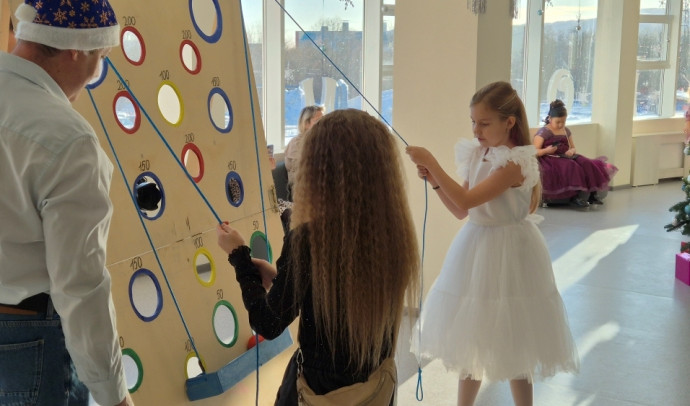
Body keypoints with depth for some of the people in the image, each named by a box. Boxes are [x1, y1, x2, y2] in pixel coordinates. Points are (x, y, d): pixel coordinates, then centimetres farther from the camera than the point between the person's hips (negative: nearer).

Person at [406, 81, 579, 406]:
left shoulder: (515, 163, -20)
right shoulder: (479, 156, 4)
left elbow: (466, 201, -27)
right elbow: (461, 212, 7)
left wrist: (431, 162, -26)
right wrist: (433, 180, -5)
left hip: (506, 254, -8)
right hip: (476, 250, 8)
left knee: (512, 345, 6)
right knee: (471, 337, 17)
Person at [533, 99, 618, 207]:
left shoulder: (566, 130, 17)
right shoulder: (544, 132, -4)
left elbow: (573, 148, 23)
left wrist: (571, 151, -3)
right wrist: (546, 150, -29)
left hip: (566, 157, 7)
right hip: (551, 159, -7)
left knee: (587, 164, -21)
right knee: (572, 167, -35)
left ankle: (590, 193, -25)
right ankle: (576, 196, -33)